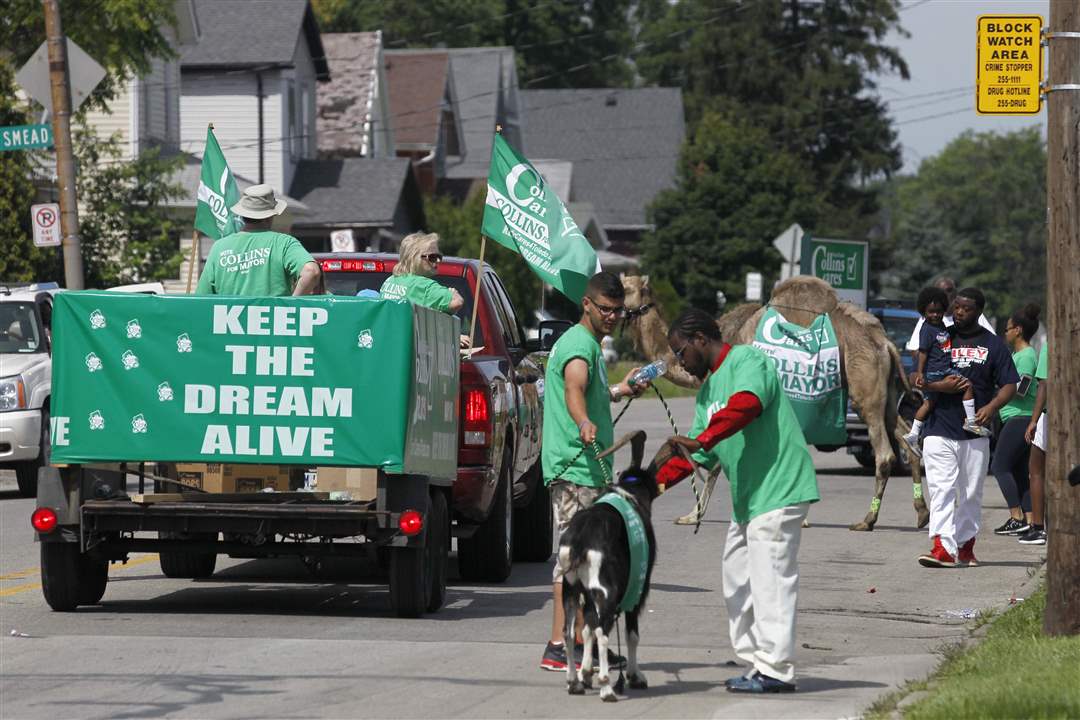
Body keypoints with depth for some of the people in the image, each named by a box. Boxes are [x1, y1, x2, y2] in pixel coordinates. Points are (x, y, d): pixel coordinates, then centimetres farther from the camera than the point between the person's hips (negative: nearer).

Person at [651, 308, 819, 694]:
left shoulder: (747, 360, -9)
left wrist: (700, 440, -34)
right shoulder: (707, 391, 21)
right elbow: (698, 456, 22)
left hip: (777, 490, -11)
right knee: (738, 581, 12)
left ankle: (776, 670, -11)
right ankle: (757, 663, 16)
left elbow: (746, 403, -30)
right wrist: (654, 483, 11)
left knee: (770, 579, -11)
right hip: (747, 497, 11)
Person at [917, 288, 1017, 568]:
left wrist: (992, 407, -15)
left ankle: (965, 545, 19)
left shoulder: (992, 345, 8)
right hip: (939, 428, -1)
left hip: (975, 432, 1)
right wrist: (941, 386, -11)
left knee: (971, 492, 7)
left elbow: (1009, 385, 5)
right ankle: (943, 547, -21)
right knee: (941, 489, -12)